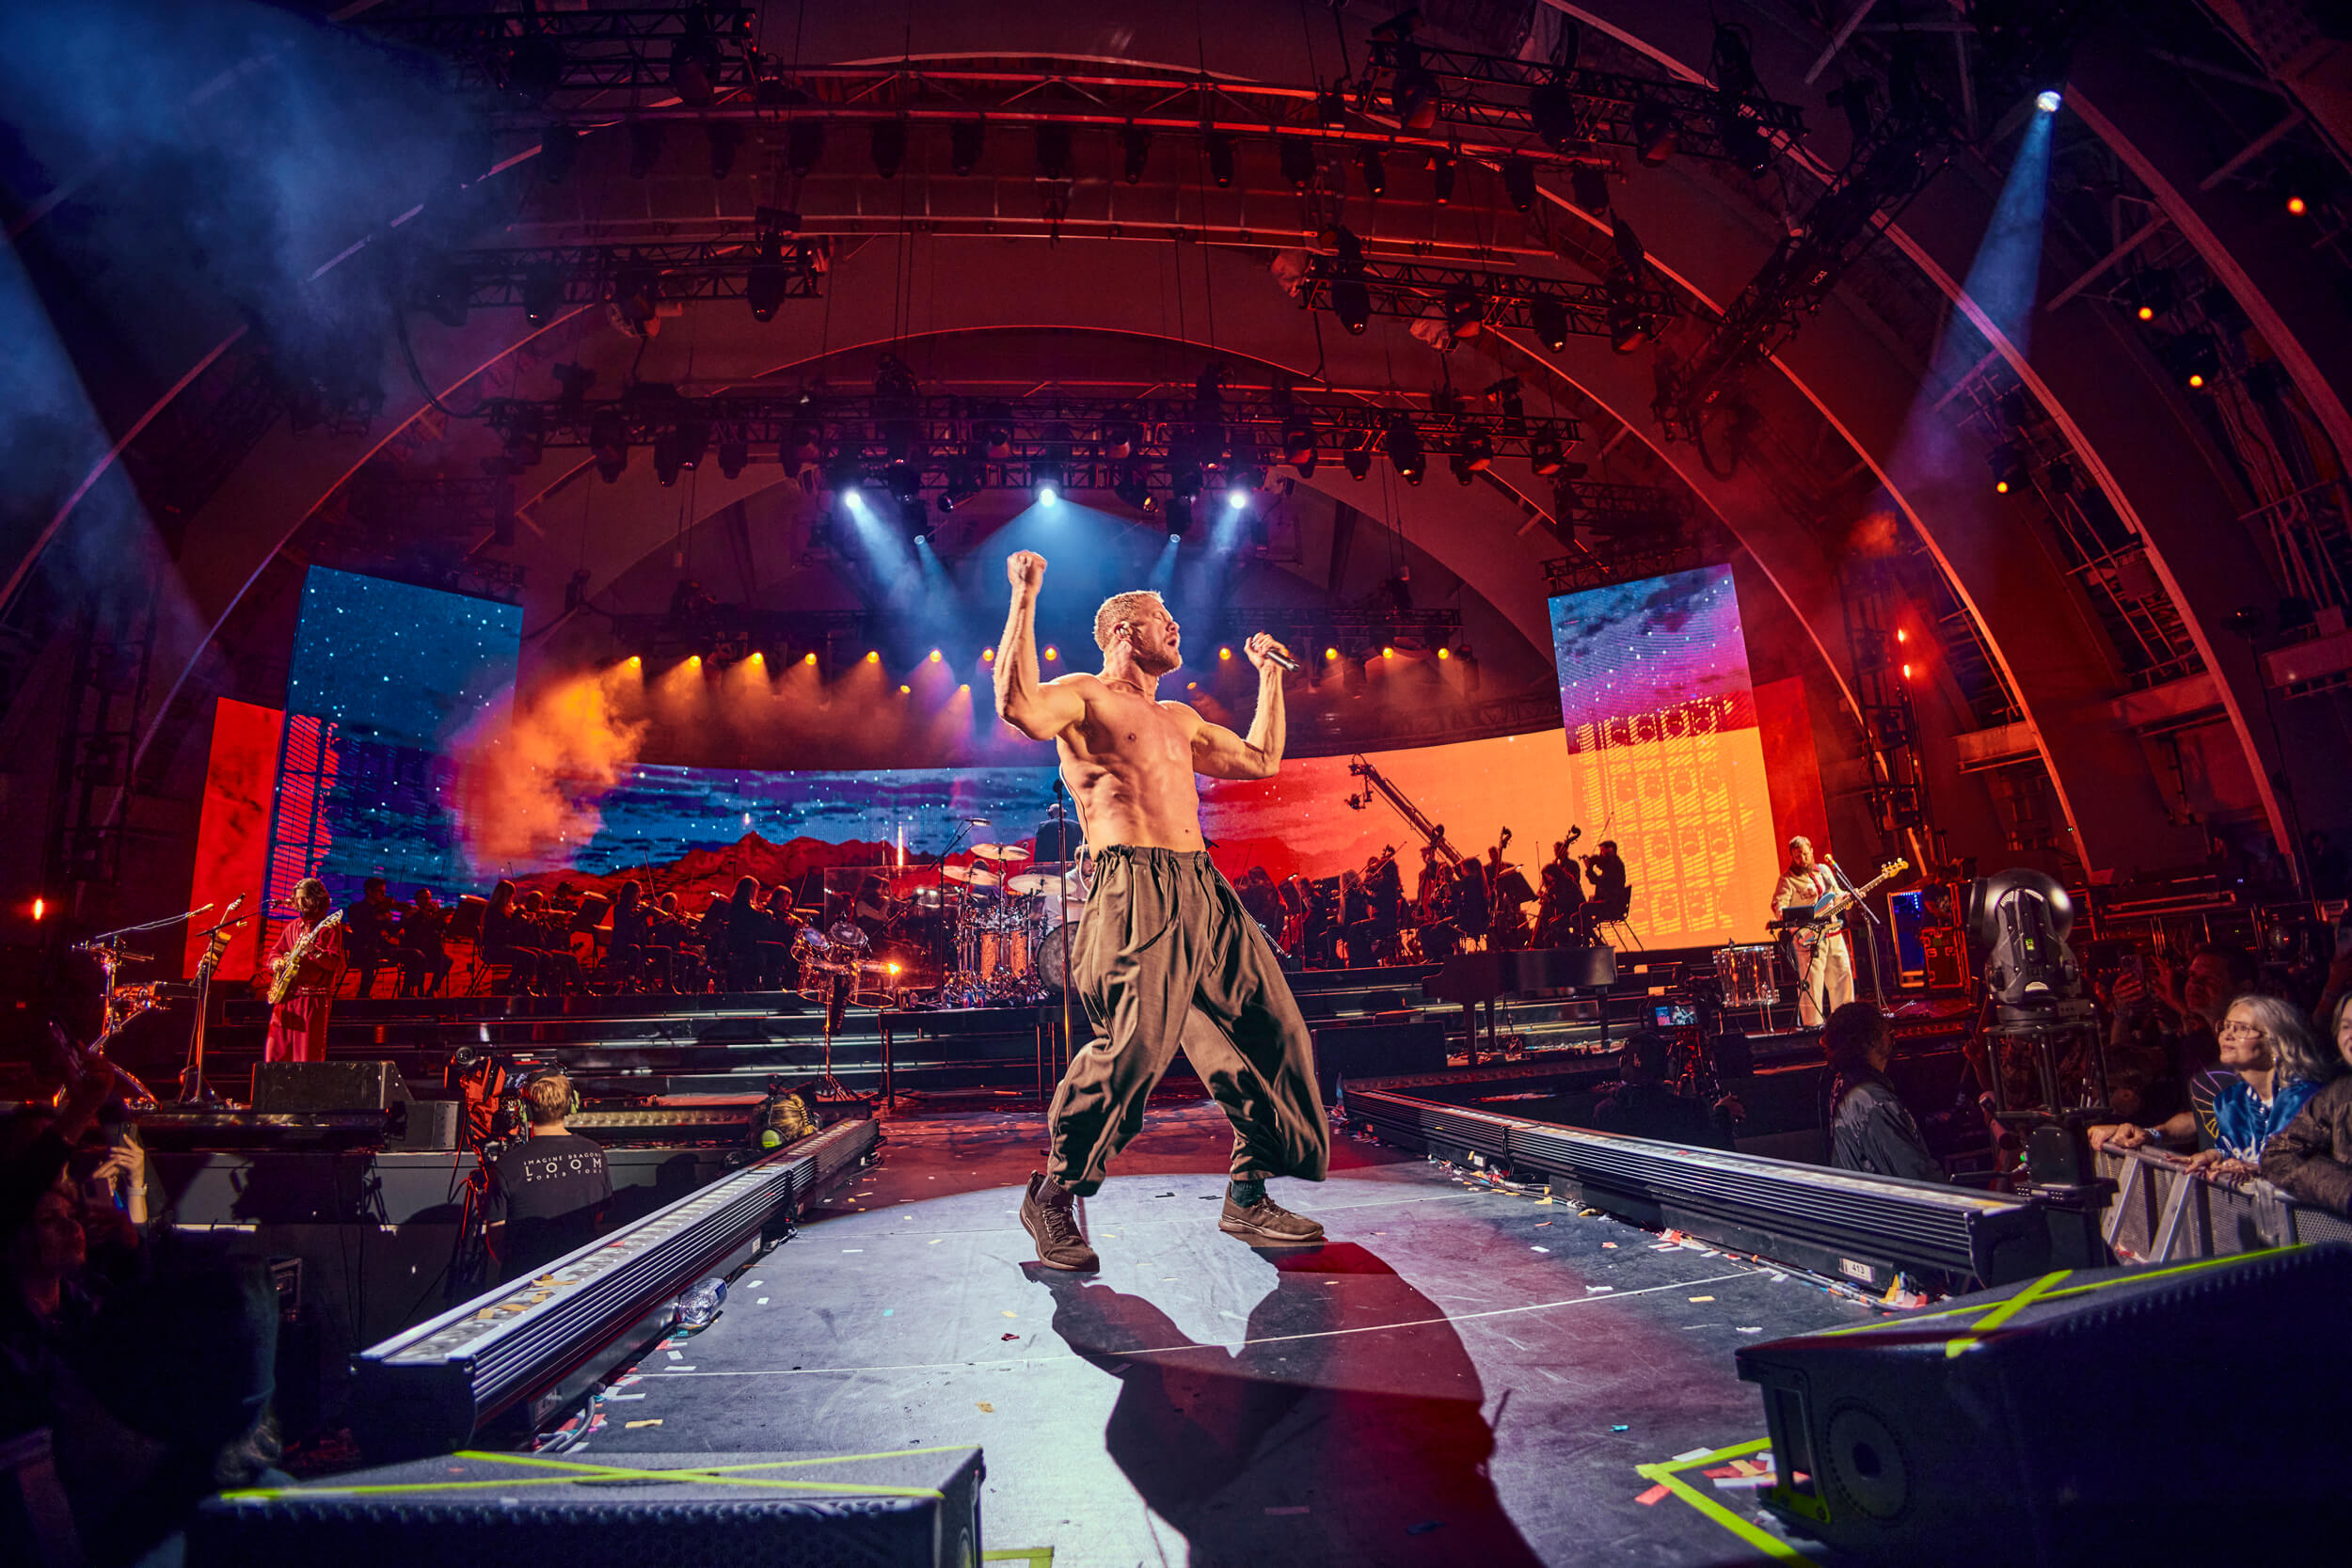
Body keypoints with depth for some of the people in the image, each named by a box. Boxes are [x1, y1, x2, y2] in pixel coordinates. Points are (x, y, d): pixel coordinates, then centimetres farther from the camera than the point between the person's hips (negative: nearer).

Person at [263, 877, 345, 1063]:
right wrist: (276, 962, 4)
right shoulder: (293, 926, 17)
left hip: (314, 997, -6)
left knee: (308, 1052, -6)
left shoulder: (329, 926, -2)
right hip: (286, 994, 6)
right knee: (276, 1049, 6)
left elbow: (335, 962, -11)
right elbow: (275, 950, 25)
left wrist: (314, 951, -27)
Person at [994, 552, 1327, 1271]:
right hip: (1137, 891, -8)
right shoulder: (1084, 697, 4)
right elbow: (1020, 707, -19)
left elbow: (1261, 761, 36)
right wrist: (1024, 599, -14)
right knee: (1134, 1044, -21)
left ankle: (1248, 1198, 17)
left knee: (1270, 1033, 4)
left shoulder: (1179, 719, 29)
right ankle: (1054, 1196, 1)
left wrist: (1269, 674, 39)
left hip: (1205, 892, 9)